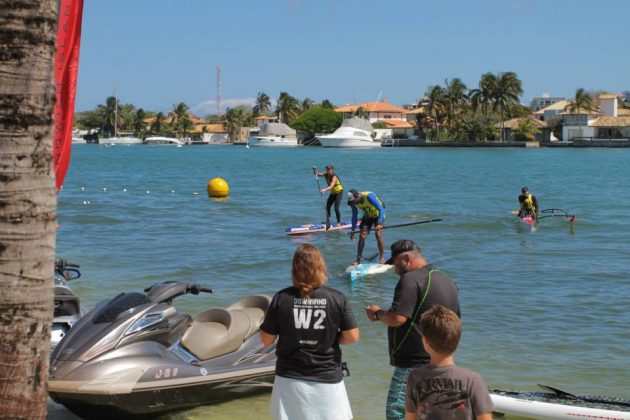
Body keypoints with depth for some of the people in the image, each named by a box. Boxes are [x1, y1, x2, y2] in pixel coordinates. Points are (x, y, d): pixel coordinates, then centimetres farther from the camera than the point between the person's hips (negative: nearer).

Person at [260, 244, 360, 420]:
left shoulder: (281, 298, -8)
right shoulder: (337, 299, -9)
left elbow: (266, 340, -4)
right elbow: (352, 336, -7)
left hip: (290, 378, 1)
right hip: (327, 378, -1)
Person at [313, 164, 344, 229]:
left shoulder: (334, 177, -28)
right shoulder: (326, 175, -6)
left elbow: (331, 186, -42)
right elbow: (317, 174, -4)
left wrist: (324, 190, -57)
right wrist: (314, 170, -25)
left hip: (339, 192, -7)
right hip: (333, 193, 7)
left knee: (336, 208, -13)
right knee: (327, 207, -2)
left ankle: (339, 222, 2)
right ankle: (328, 223, 3)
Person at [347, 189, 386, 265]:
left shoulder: (369, 196, -35)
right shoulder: (353, 202, -17)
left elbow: (381, 209, -34)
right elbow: (354, 216, -2)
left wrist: (379, 224, -43)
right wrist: (353, 231, -5)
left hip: (377, 214, -5)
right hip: (367, 215, 5)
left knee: (378, 234, -20)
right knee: (362, 236, -5)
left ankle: (382, 258, -14)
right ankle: (358, 260, 0)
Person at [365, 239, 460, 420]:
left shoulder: (411, 279, -14)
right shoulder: (448, 281, 16)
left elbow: (397, 318, -23)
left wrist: (377, 313, -6)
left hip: (414, 364, -10)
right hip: (440, 364, 10)